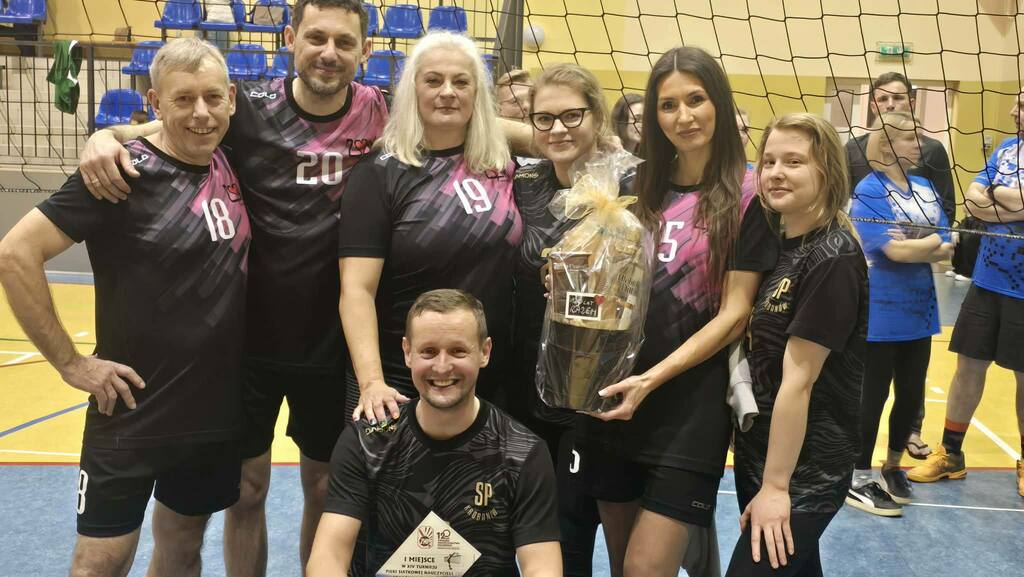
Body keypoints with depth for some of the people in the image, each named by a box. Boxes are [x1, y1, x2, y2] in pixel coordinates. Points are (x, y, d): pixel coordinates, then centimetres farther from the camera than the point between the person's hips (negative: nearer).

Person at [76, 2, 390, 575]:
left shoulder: (376, 113, -6)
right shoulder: (251, 108, -10)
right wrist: (106, 136, -23)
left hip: (332, 340, 1)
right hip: (250, 334, 0)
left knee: (326, 486, 16)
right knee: (247, 486, 13)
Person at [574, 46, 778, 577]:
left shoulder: (746, 195, -6)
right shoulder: (642, 187, 8)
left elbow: (734, 314, -10)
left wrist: (652, 379, -17)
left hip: (690, 407, -5)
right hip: (612, 398, 5)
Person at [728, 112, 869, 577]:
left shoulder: (831, 259, -20)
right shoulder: (777, 242, 6)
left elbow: (797, 381, -21)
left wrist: (776, 486, -18)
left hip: (805, 469, -8)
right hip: (759, 451, 8)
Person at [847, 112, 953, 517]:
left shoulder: (926, 189, 9)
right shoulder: (869, 191, -11)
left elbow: (947, 250, 2)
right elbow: (894, 250, -22)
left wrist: (911, 246, -15)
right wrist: (930, 242, -5)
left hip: (919, 310, 6)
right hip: (880, 313, -6)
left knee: (912, 394, 13)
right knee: (873, 395, 3)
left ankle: (893, 467, 32)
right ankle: (858, 479, 15)